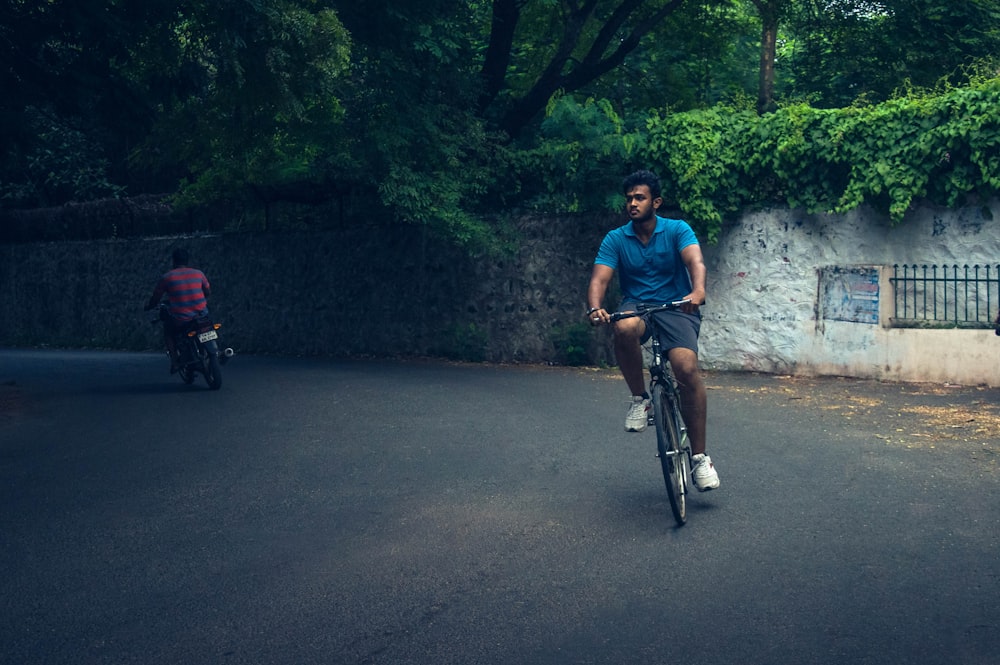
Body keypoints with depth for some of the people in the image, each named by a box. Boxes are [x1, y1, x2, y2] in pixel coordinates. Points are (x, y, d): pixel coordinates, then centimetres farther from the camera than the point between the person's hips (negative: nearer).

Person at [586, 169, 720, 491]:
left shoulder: (677, 230, -2)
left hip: (676, 307, -1)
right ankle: (639, 399, -13)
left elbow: (695, 261, -21)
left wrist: (698, 290, -44)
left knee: (687, 369, -25)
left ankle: (699, 457, -12)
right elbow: (599, 278, -10)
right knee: (625, 328, -38)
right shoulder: (615, 239, 3)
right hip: (636, 306, 1)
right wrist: (595, 308, -33)